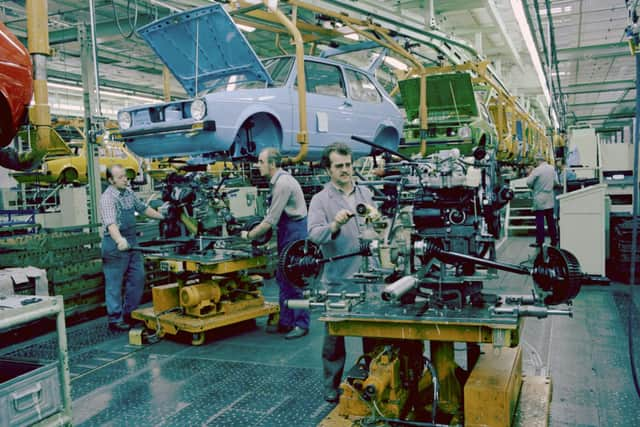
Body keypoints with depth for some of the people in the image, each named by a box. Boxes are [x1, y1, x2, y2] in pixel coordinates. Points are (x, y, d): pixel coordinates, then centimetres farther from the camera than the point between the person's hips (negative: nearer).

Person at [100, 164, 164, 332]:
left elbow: (143, 208, 23)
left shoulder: (129, 192, 8)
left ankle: (130, 313, 25)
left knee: (138, 278, 12)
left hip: (132, 241, 8)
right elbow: (110, 223, -32)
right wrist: (120, 241, -48)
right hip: (115, 244, -8)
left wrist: (164, 217, 25)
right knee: (115, 283, 1)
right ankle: (115, 320, 10)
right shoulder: (108, 197, -18)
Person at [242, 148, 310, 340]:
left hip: (295, 230, -10)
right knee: (283, 278, 13)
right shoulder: (277, 180, 11)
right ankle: (286, 322, 23)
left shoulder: (283, 183, -20)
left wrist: (250, 235, -9)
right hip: (286, 231, 10)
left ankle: (301, 324, 6)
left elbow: (271, 220, -20)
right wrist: (257, 232, 10)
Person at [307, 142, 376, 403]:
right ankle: (332, 386, 21)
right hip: (337, 278, -4)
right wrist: (334, 225, -35)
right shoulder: (320, 200, -4)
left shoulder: (365, 193, 11)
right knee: (334, 335, 6)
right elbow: (314, 234, -18)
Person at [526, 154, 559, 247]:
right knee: (551, 220, 12)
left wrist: (533, 187, 6)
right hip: (550, 200, 6)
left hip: (540, 200, -6)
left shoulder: (537, 170, -15)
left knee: (540, 221, -1)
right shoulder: (552, 168, 4)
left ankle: (539, 241, 1)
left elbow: (528, 182, -14)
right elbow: (556, 182, 9)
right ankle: (554, 240, 16)